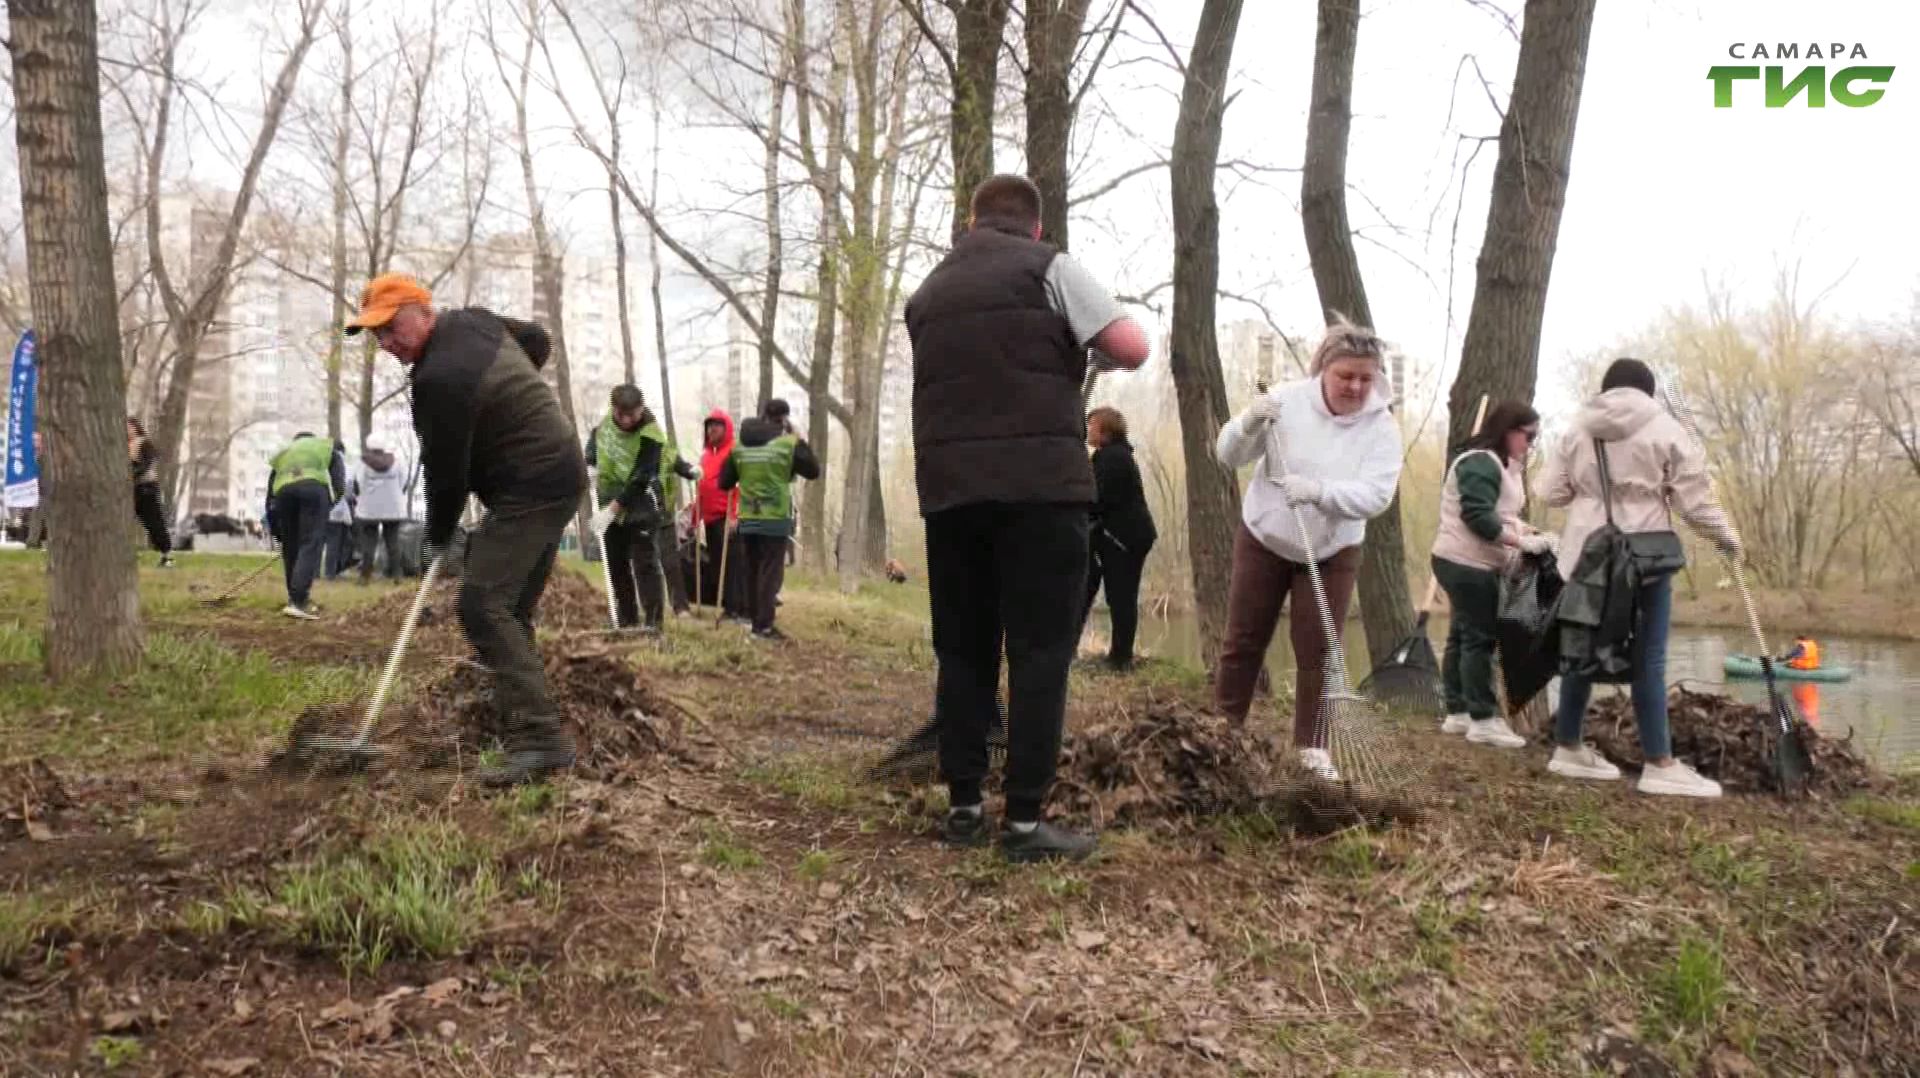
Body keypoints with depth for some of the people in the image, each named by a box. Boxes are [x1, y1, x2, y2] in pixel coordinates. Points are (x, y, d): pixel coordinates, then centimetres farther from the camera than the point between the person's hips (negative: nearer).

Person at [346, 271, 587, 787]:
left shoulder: (440, 378, -21)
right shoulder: (473, 319, 8)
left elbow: (445, 471, -14)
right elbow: (538, 340, 26)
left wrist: (438, 538, 2)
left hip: (530, 490, -11)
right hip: (555, 475, 11)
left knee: (483, 606, -18)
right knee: (507, 607, 15)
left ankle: (541, 740, -24)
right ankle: (524, 713, 21)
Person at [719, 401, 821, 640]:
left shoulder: (739, 447, 6)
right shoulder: (789, 444, -7)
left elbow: (724, 482, 8)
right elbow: (813, 471, 1)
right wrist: (801, 442, 11)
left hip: (747, 519, 5)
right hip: (776, 519, -5)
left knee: (752, 572, 13)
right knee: (771, 571, -3)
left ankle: (755, 620, 18)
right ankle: (764, 625, -9)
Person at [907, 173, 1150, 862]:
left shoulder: (928, 293, 19)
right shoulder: (1048, 268, 2)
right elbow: (1132, 348, -6)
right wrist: (1089, 350, 17)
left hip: (949, 488, 5)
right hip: (1039, 484, -5)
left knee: (963, 651, 10)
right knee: (1040, 651, -2)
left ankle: (963, 809, 13)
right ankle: (1024, 820, -2)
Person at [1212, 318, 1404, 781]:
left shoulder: (1382, 427, -12)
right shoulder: (1287, 399, -12)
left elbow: (1376, 495, -24)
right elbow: (1228, 455, -10)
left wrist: (1320, 490, -40)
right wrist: (1249, 423, -32)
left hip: (1333, 552, 0)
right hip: (1263, 540, 0)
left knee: (1318, 650, 0)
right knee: (1243, 640, 7)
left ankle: (1312, 746, 11)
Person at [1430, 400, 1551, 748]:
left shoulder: (1501, 464, 18)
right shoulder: (1481, 462, -16)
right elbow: (1478, 517, -24)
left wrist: (1527, 531, 3)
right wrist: (1522, 541, -23)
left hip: (1470, 563, 11)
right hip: (1467, 564, -11)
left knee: (1463, 635, 12)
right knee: (1480, 638, -8)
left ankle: (1458, 713, 18)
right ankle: (1482, 720, -4)